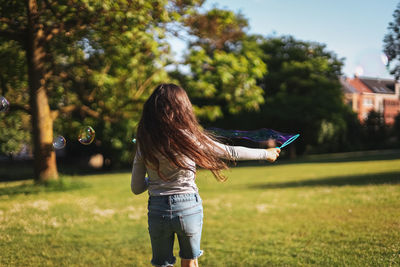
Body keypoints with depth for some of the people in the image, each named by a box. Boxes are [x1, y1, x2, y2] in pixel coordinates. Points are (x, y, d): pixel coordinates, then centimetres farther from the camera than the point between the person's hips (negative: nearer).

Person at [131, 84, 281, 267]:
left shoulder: (143, 143, -4)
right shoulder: (190, 137, -10)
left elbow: (136, 188, 2)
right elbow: (231, 152, 1)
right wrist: (266, 153, 14)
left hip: (158, 210, 1)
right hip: (189, 208, -1)